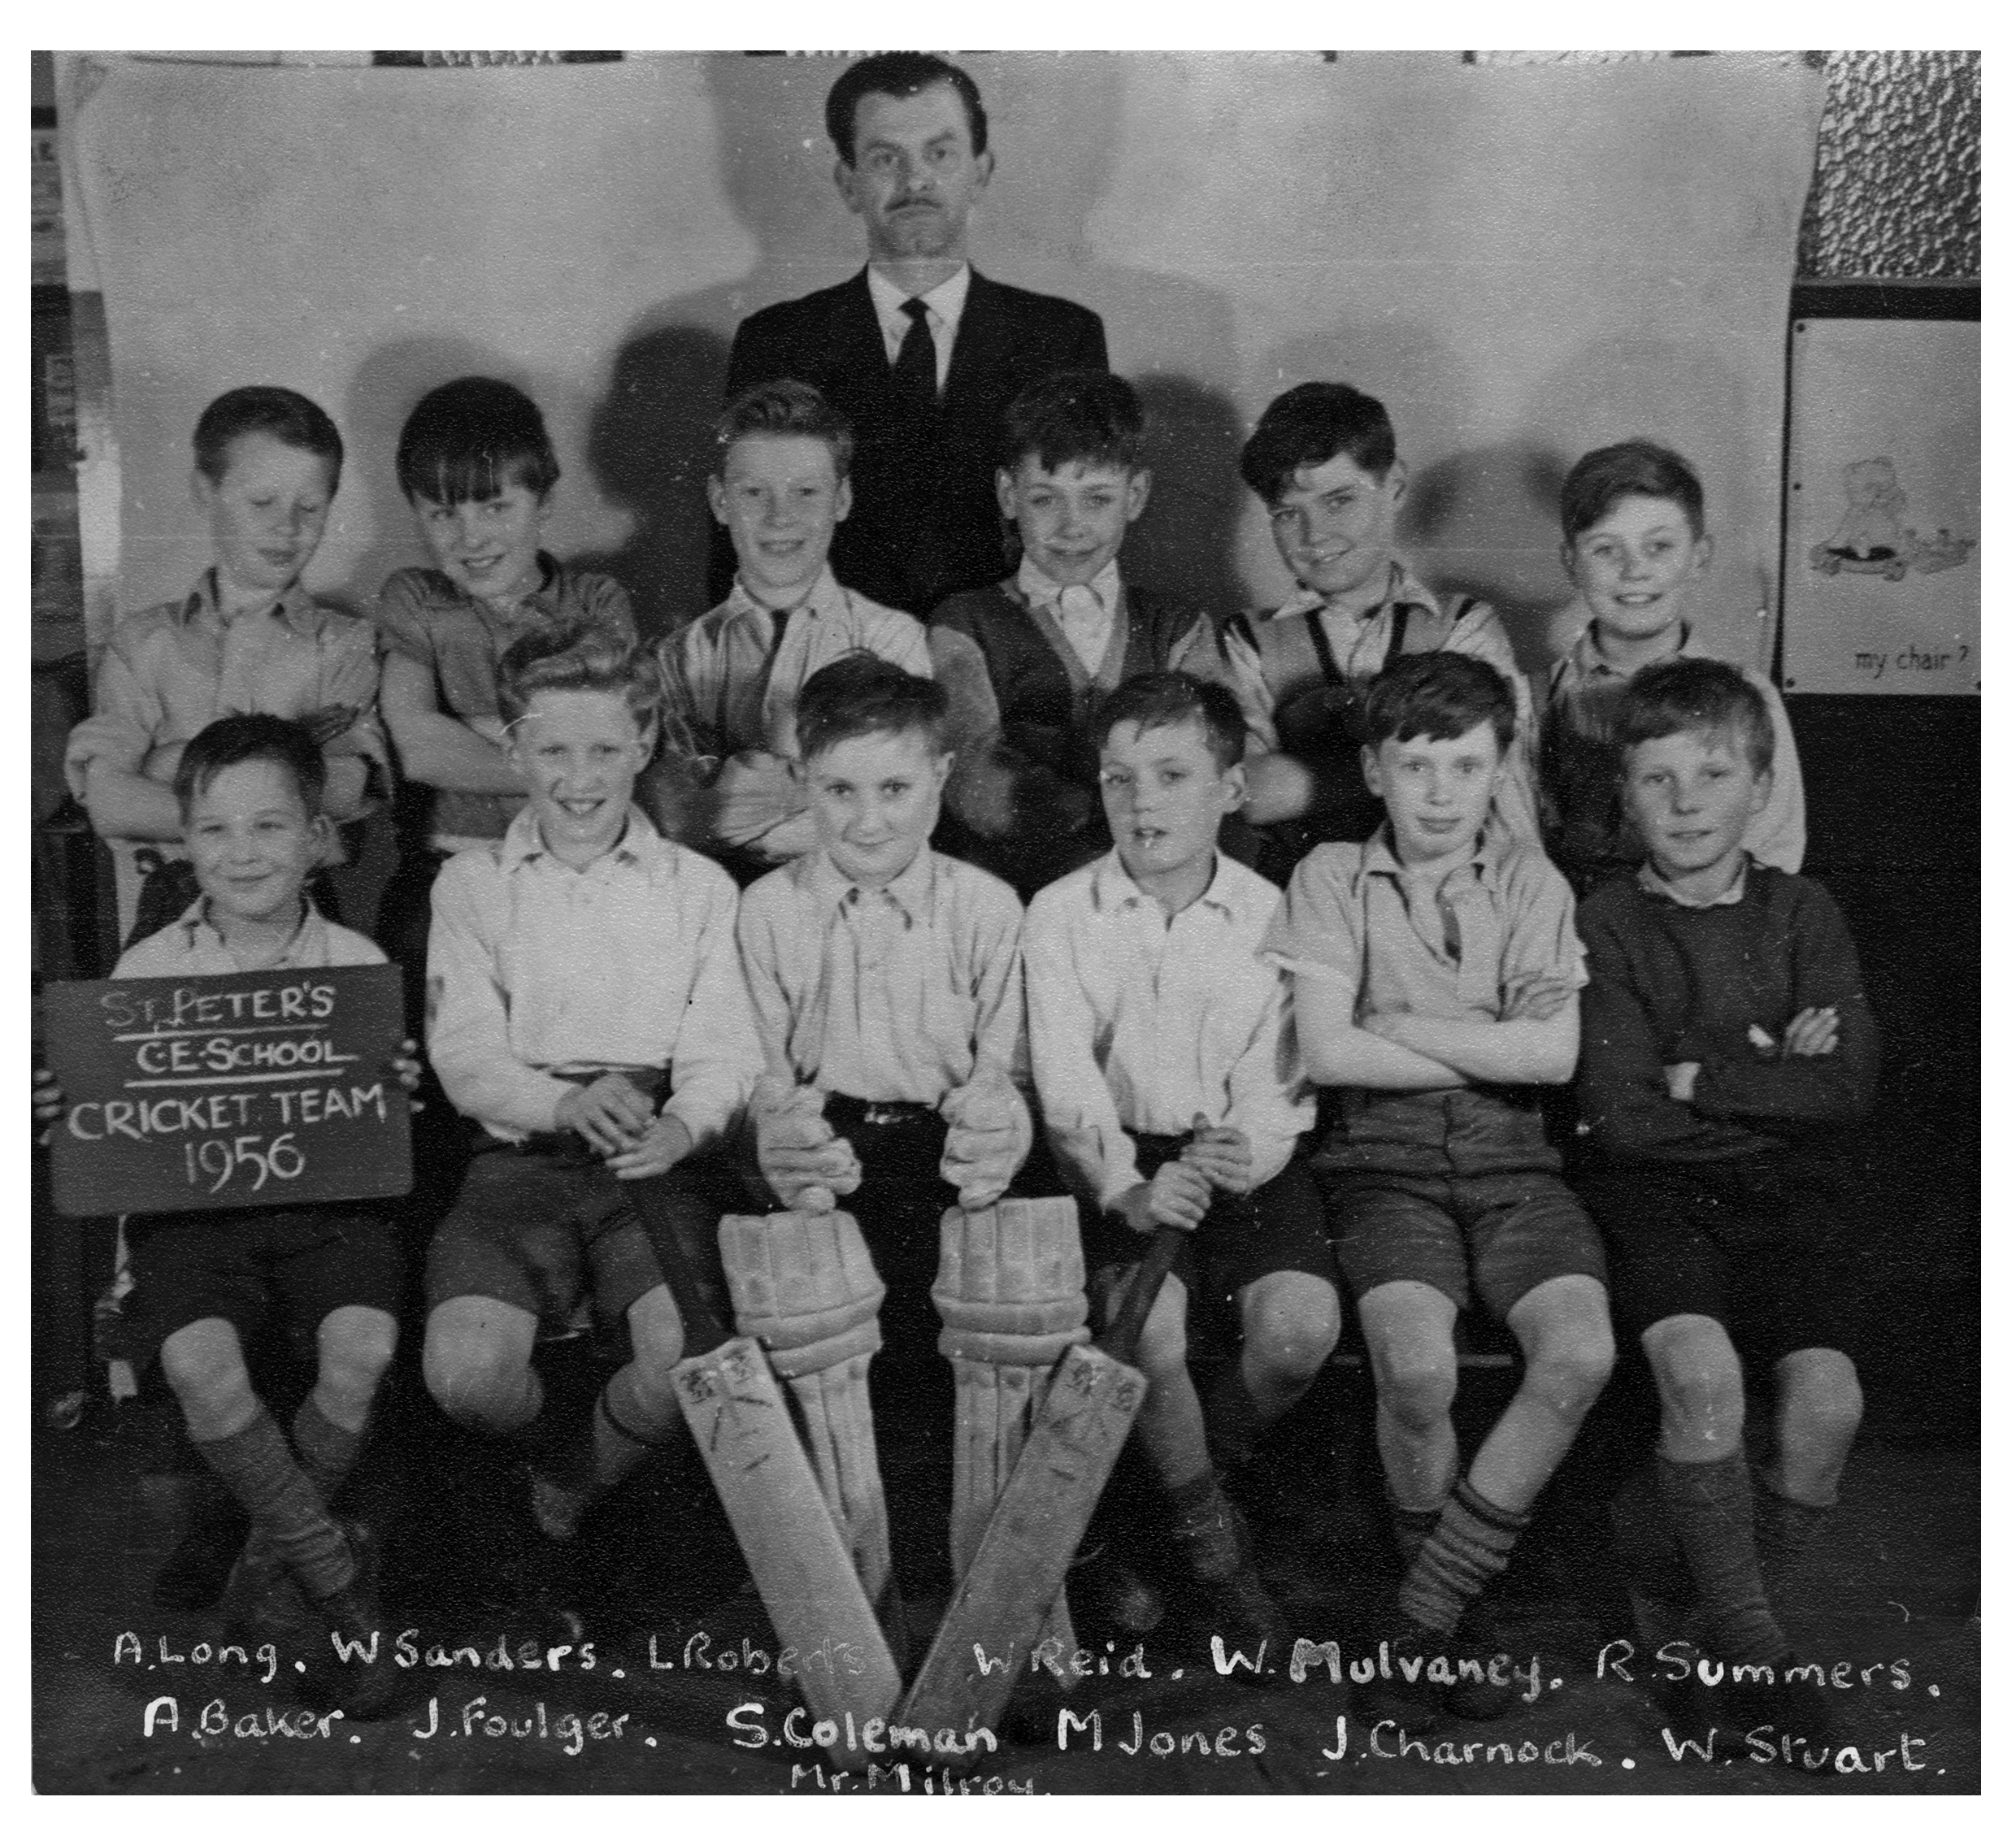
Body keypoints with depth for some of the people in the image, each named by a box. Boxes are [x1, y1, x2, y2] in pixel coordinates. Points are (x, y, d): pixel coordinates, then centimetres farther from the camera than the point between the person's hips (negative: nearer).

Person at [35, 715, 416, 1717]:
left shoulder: (358, 962, 3)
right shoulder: (146, 969, 5)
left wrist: (397, 1096, -16)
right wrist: (66, 1114, -12)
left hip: (327, 1195, 0)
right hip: (190, 1200, 0)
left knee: (362, 1346, -26)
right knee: (199, 1363, -27)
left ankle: (261, 1539, 5)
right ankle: (338, 1578, -7)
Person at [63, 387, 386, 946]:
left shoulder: (347, 645, 11)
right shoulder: (141, 641, 14)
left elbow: (344, 794, -6)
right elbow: (110, 803, 0)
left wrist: (164, 761, -5)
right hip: (163, 914, 1)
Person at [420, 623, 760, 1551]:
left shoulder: (699, 885, 12)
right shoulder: (471, 883, 11)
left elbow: (723, 1052, 3)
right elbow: (464, 1054, 0)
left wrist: (683, 1127, -21)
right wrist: (562, 1102, -21)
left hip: (657, 1159, 0)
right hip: (521, 1153, 0)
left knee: (692, 1353, -27)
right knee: (465, 1371, -25)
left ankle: (586, 1479, 8)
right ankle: (553, 1444, 13)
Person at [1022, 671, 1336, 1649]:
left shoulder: (1272, 917, 4)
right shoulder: (1060, 915, 1)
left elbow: (1276, 1087, -2)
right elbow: (1066, 1081, -8)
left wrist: (1244, 1153, -24)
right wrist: (1128, 1187, -24)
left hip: (1245, 1163, 1)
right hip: (1119, 1165, -1)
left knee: (1301, 1326, -23)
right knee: (1149, 1326, -27)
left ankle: (1181, 1484, 9)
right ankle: (1210, 1534, 1)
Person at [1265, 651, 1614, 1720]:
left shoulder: (1531, 883, 11)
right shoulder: (1333, 876, 6)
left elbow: (1553, 1054, -4)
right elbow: (1326, 1053, -7)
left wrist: (1394, 1024, -5)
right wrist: (1490, 1051, -2)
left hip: (1513, 1163, 2)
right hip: (1384, 1160, -2)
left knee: (1580, 1355, -26)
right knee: (1418, 1370, -29)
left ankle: (1422, 1621, -12)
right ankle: (1451, 1617, -1)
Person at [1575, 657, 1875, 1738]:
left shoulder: (1802, 912, 11)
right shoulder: (1608, 922, 3)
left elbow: (1849, 1085, -3)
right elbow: (1621, 1112, -8)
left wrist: (1701, 1077, -8)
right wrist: (1772, 1079, -3)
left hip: (1792, 1191, 2)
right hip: (1659, 1186, -2)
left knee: (1827, 1397, -20)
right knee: (1700, 1369, -28)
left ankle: (1744, 1602, 8)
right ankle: (1745, 1640, -5)